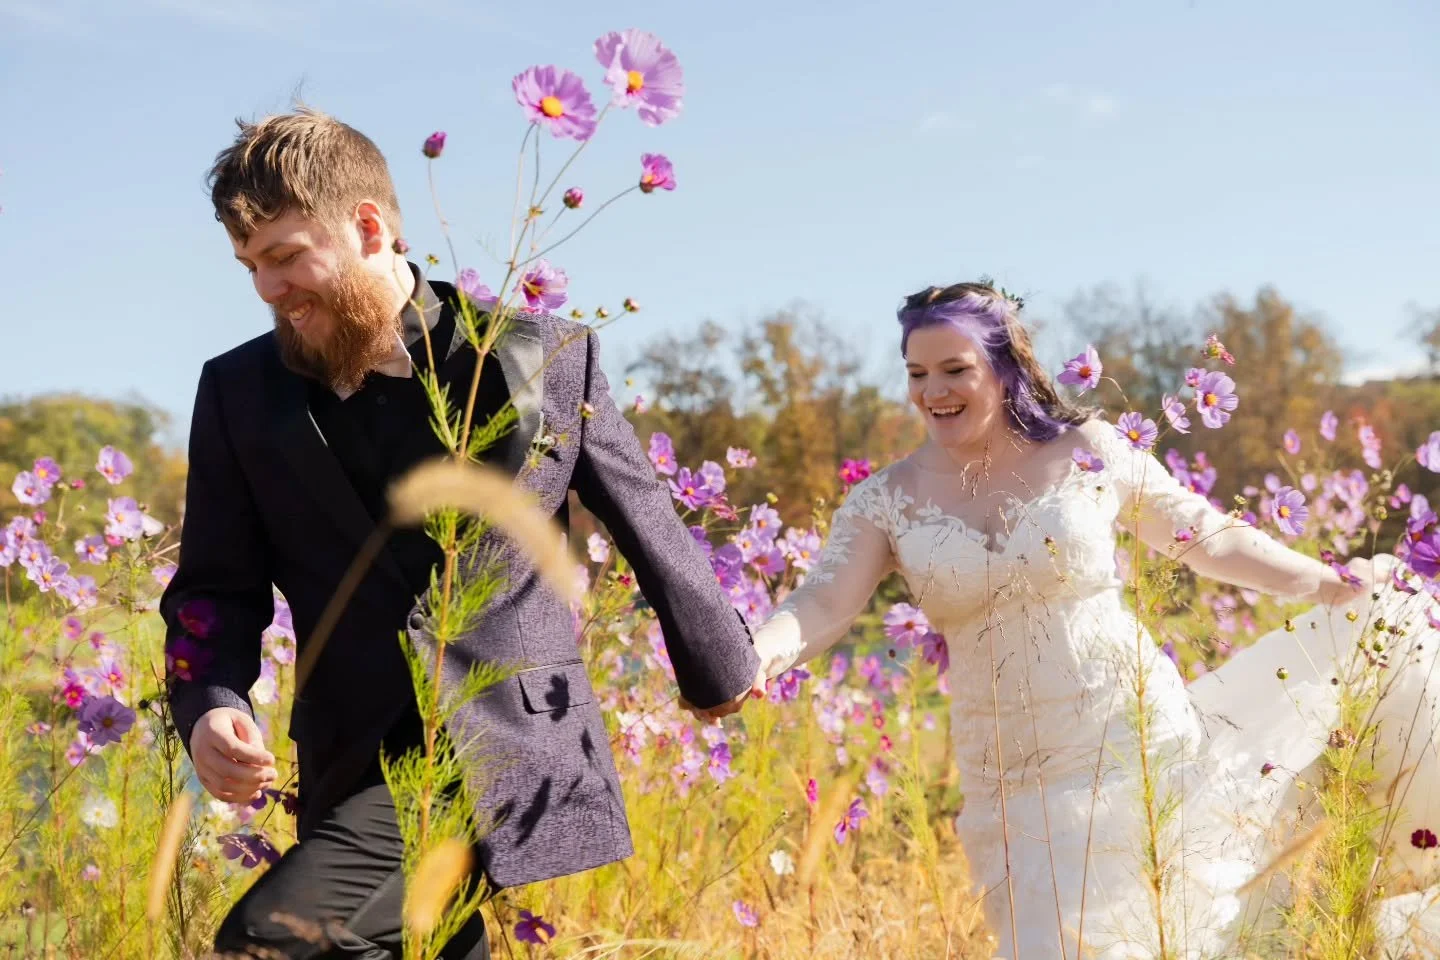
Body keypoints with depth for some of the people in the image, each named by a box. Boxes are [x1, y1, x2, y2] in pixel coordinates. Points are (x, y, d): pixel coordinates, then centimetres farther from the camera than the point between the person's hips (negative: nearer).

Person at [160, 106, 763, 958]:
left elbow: (648, 525, 10)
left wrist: (720, 663, 23)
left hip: (519, 759, -3)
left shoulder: (544, 357, -1)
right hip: (365, 771, 3)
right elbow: (218, 586, 10)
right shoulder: (240, 393, 6)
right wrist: (211, 705, -11)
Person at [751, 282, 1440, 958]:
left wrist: (1329, 582, 7)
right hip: (1020, 790, 1)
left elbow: (1211, 539, 7)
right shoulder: (886, 502, -3)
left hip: (1143, 745, 0)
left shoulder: (1090, 452, -4)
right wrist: (751, 657, -34)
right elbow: (822, 607, -14)